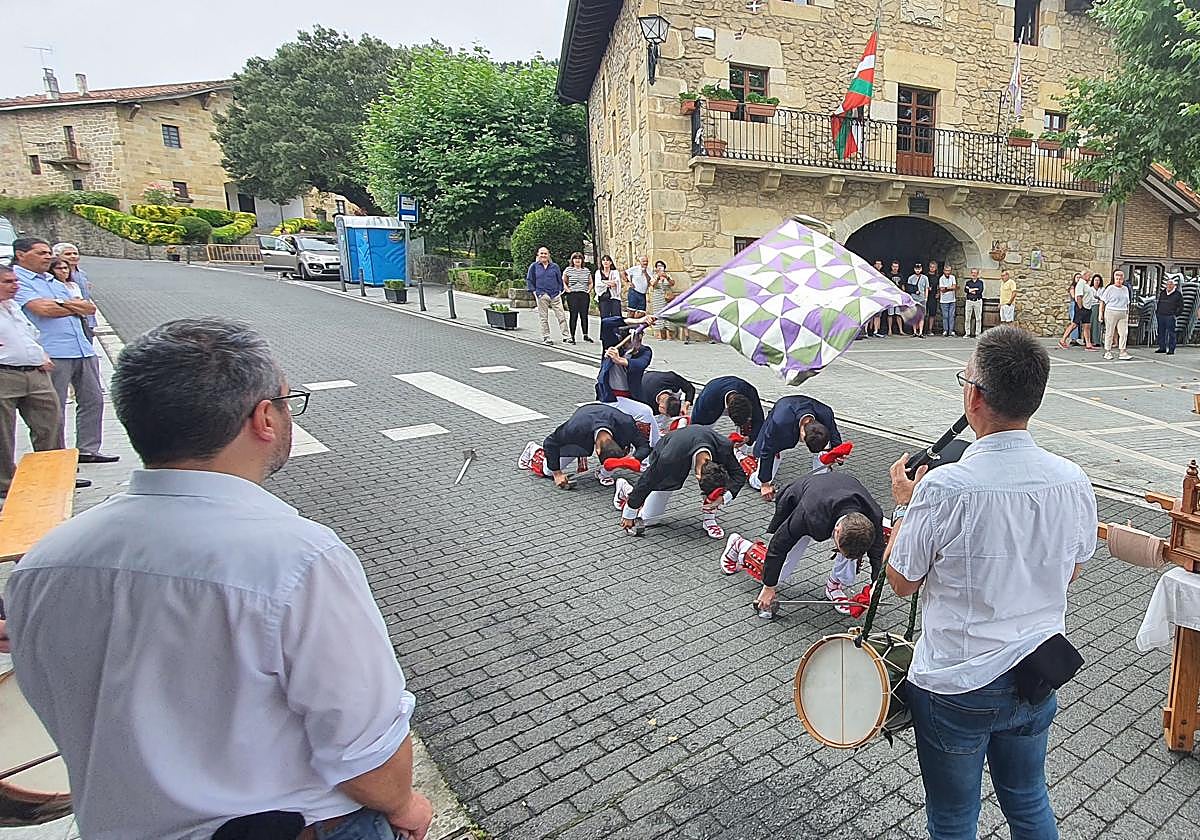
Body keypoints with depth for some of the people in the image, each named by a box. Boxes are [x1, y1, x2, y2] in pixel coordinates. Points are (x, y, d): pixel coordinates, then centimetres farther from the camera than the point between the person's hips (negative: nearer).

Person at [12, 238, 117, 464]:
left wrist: (62, 303, -5)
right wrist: (77, 306, 1)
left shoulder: (54, 282, 22)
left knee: (93, 400, 11)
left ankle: (88, 450, 20)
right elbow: (42, 309, -17)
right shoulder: (16, 279, -2)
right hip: (52, 353, -8)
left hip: (83, 349, 8)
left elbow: (90, 308, 14)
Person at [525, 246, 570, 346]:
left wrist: (560, 291, 6)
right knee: (544, 318, 3)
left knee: (561, 316, -5)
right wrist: (534, 291, 0)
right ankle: (546, 338, 11)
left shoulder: (555, 266, 10)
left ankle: (566, 337, -2)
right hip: (542, 296, -1)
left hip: (555, 295, 1)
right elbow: (529, 280, 9)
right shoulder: (534, 266, 6)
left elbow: (560, 279, 16)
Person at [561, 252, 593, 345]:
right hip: (572, 295, -3)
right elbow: (563, 282, 8)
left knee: (584, 315, 3)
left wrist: (589, 290, 6)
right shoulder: (568, 270, 3)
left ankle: (585, 335, 13)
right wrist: (567, 290, -4)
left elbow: (590, 283, 21)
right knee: (573, 315, -3)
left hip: (584, 295, 3)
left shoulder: (586, 271, 11)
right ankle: (572, 336, 2)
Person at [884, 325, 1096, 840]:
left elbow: (901, 580, -13)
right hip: (1037, 678, 5)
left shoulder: (944, 488, -28)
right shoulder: (1074, 482, -11)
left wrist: (903, 506, -1)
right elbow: (1072, 570, 8)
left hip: (954, 688, -5)